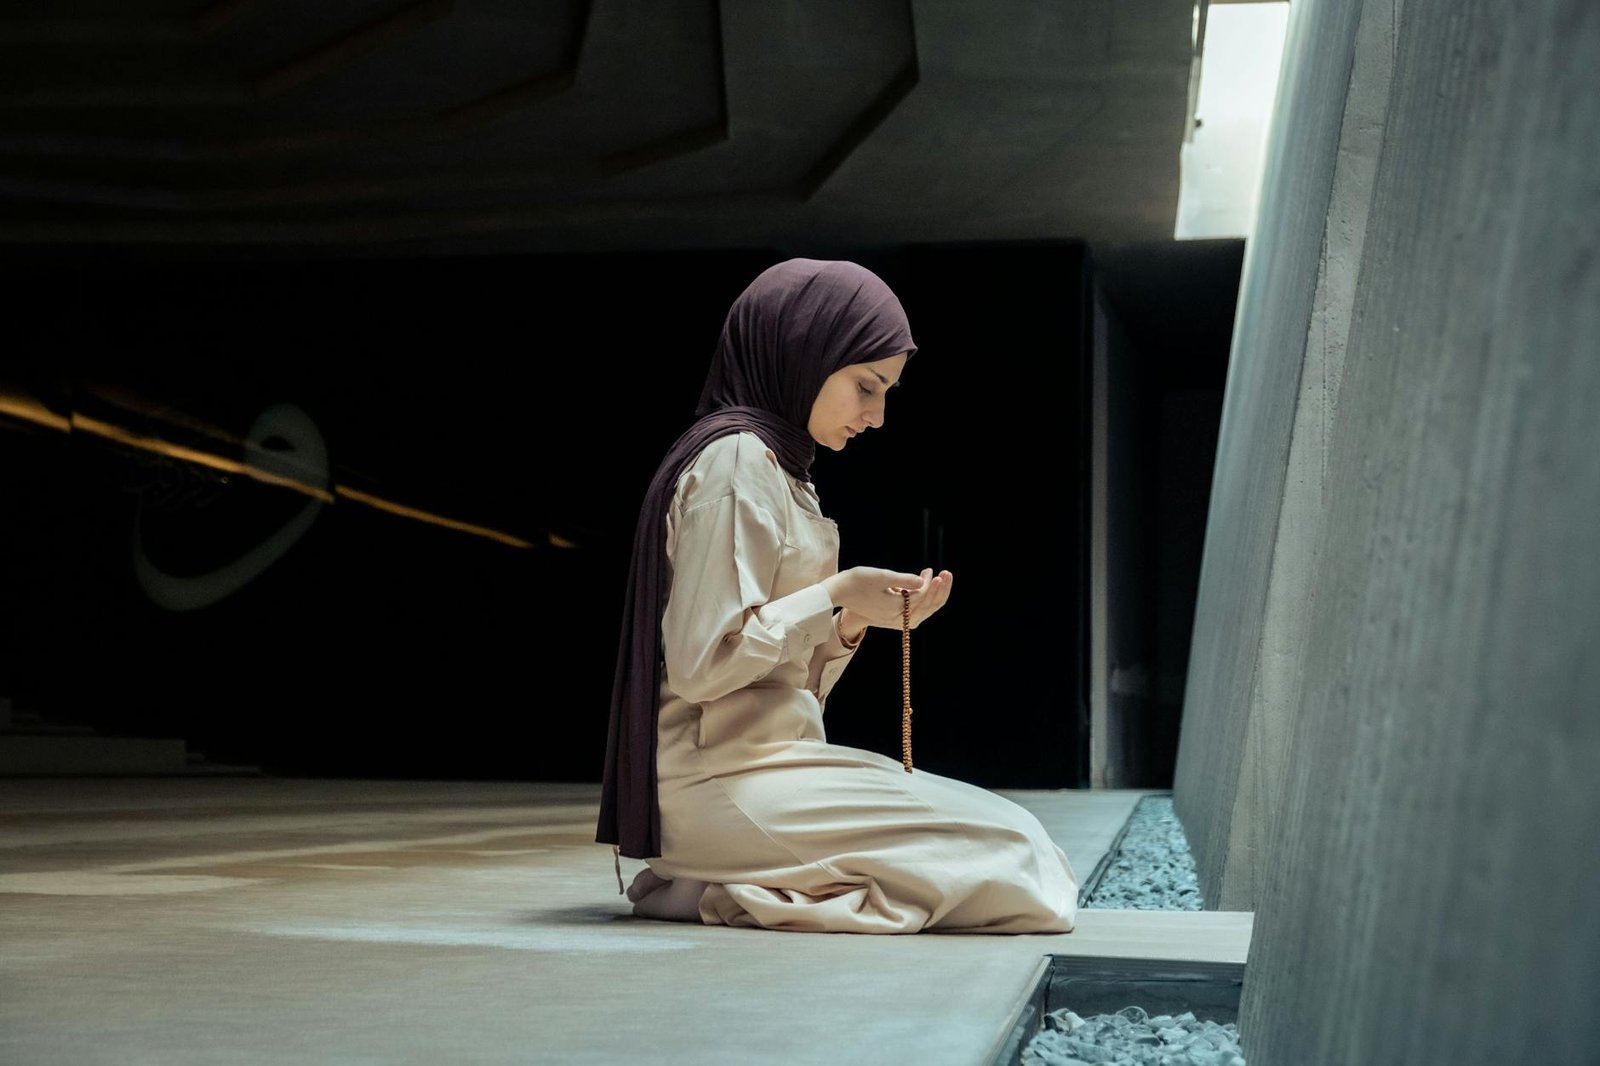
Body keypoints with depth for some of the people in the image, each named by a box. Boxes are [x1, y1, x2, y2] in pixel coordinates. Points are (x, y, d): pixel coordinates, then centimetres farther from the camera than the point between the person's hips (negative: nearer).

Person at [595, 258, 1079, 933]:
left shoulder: (776, 465, 20)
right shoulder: (734, 459, -10)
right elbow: (700, 662, -18)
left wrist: (853, 623, 3)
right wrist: (835, 595, -12)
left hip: (762, 763, 10)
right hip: (723, 783, -10)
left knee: (1008, 831, 5)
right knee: (1006, 852, -15)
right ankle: (749, 891, -9)